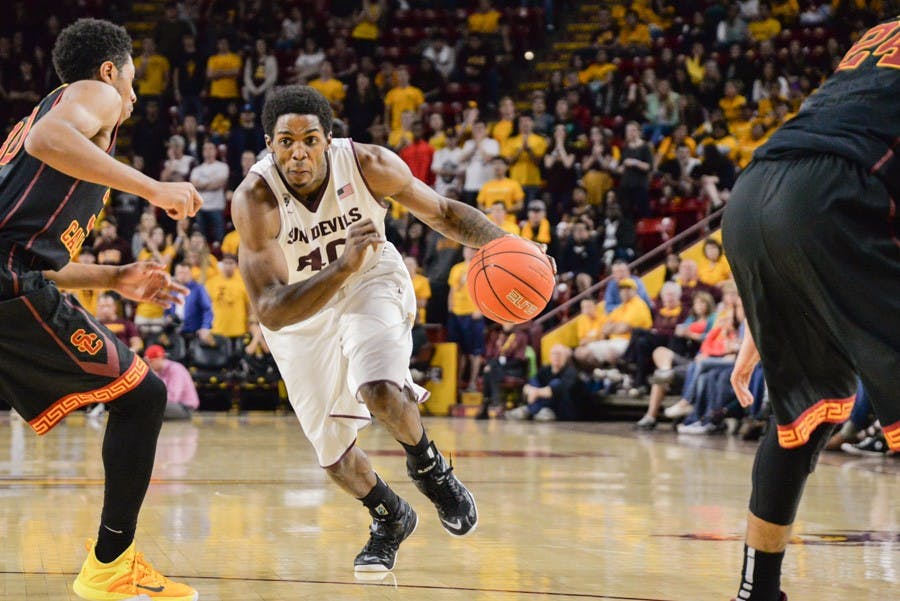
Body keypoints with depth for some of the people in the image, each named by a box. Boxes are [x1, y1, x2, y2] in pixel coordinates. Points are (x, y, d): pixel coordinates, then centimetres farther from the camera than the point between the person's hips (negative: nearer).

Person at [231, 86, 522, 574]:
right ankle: (390, 518, 38)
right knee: (332, 451, 6)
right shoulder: (254, 200, -33)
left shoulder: (368, 165, -26)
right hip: (298, 309, 1)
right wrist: (343, 266, -52)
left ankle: (429, 468, 5)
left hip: (371, 283, -1)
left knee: (379, 390, -29)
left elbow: (443, 212, -10)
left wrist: (504, 244, -28)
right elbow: (271, 313, -39)